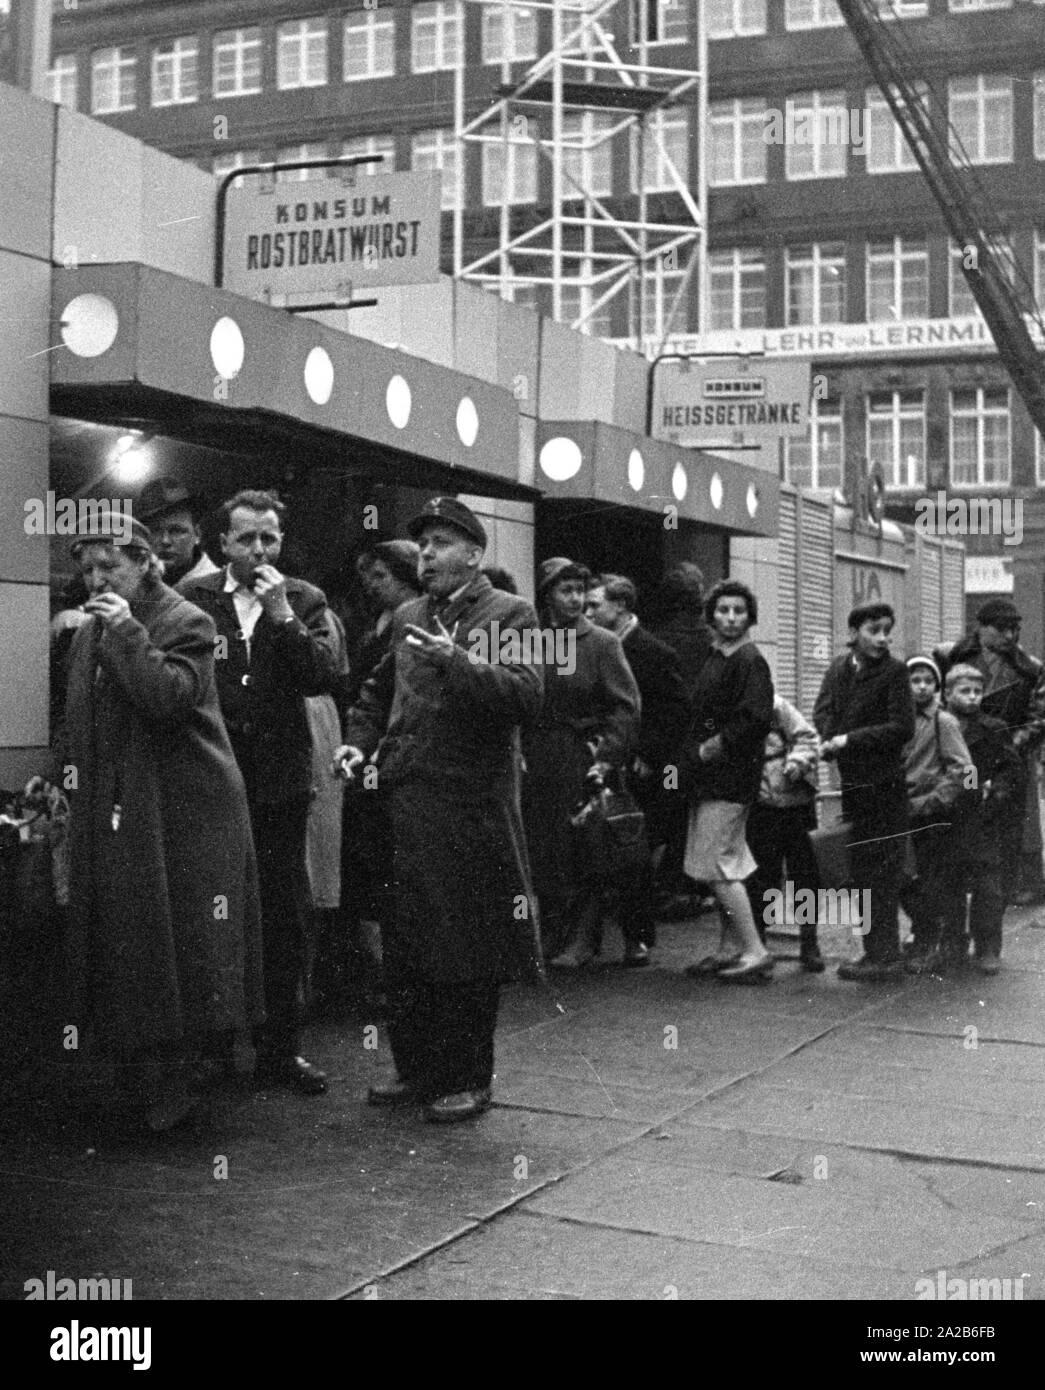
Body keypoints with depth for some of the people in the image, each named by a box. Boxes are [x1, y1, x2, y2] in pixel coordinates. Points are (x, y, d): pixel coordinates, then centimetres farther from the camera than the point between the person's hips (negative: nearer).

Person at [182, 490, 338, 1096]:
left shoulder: (305, 601, 5)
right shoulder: (192, 598, 4)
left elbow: (324, 677, -6)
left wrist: (282, 616, -14)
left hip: (281, 779, 1)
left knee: (286, 920, 5)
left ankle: (281, 1047, 15)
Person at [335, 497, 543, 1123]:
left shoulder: (508, 615, -3)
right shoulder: (408, 618, 16)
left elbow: (526, 696, -17)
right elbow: (379, 690, 28)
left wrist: (456, 662, -26)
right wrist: (359, 740, 11)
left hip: (469, 809, -6)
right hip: (402, 802, 6)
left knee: (467, 953, 2)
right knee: (403, 948, 12)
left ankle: (468, 1079, 15)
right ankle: (417, 1067, 26)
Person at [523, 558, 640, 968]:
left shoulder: (602, 642, -1)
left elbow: (625, 705, -6)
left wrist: (607, 757, -14)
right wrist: (519, 751, -1)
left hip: (583, 761, -3)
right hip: (538, 762, 3)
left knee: (583, 853, -1)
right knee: (541, 853, 5)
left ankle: (580, 944, 4)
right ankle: (550, 939, 14)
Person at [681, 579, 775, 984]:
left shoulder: (750, 661, -12)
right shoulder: (713, 658, 15)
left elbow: (756, 719, -21)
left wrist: (714, 748, -15)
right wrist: (696, 751, 8)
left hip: (730, 778, -9)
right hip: (707, 778, 9)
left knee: (716, 864, -9)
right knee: (720, 866, 13)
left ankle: (755, 951, -4)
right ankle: (730, 948, 23)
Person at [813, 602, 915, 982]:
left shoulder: (894, 671, -7)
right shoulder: (839, 668, 10)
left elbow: (902, 728, -13)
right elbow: (823, 712, 7)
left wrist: (849, 740, -15)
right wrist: (830, 741, -14)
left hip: (883, 785, -6)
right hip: (852, 783, 6)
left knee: (881, 874, -5)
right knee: (861, 870, 11)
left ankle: (886, 956, 0)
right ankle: (874, 950, 21)